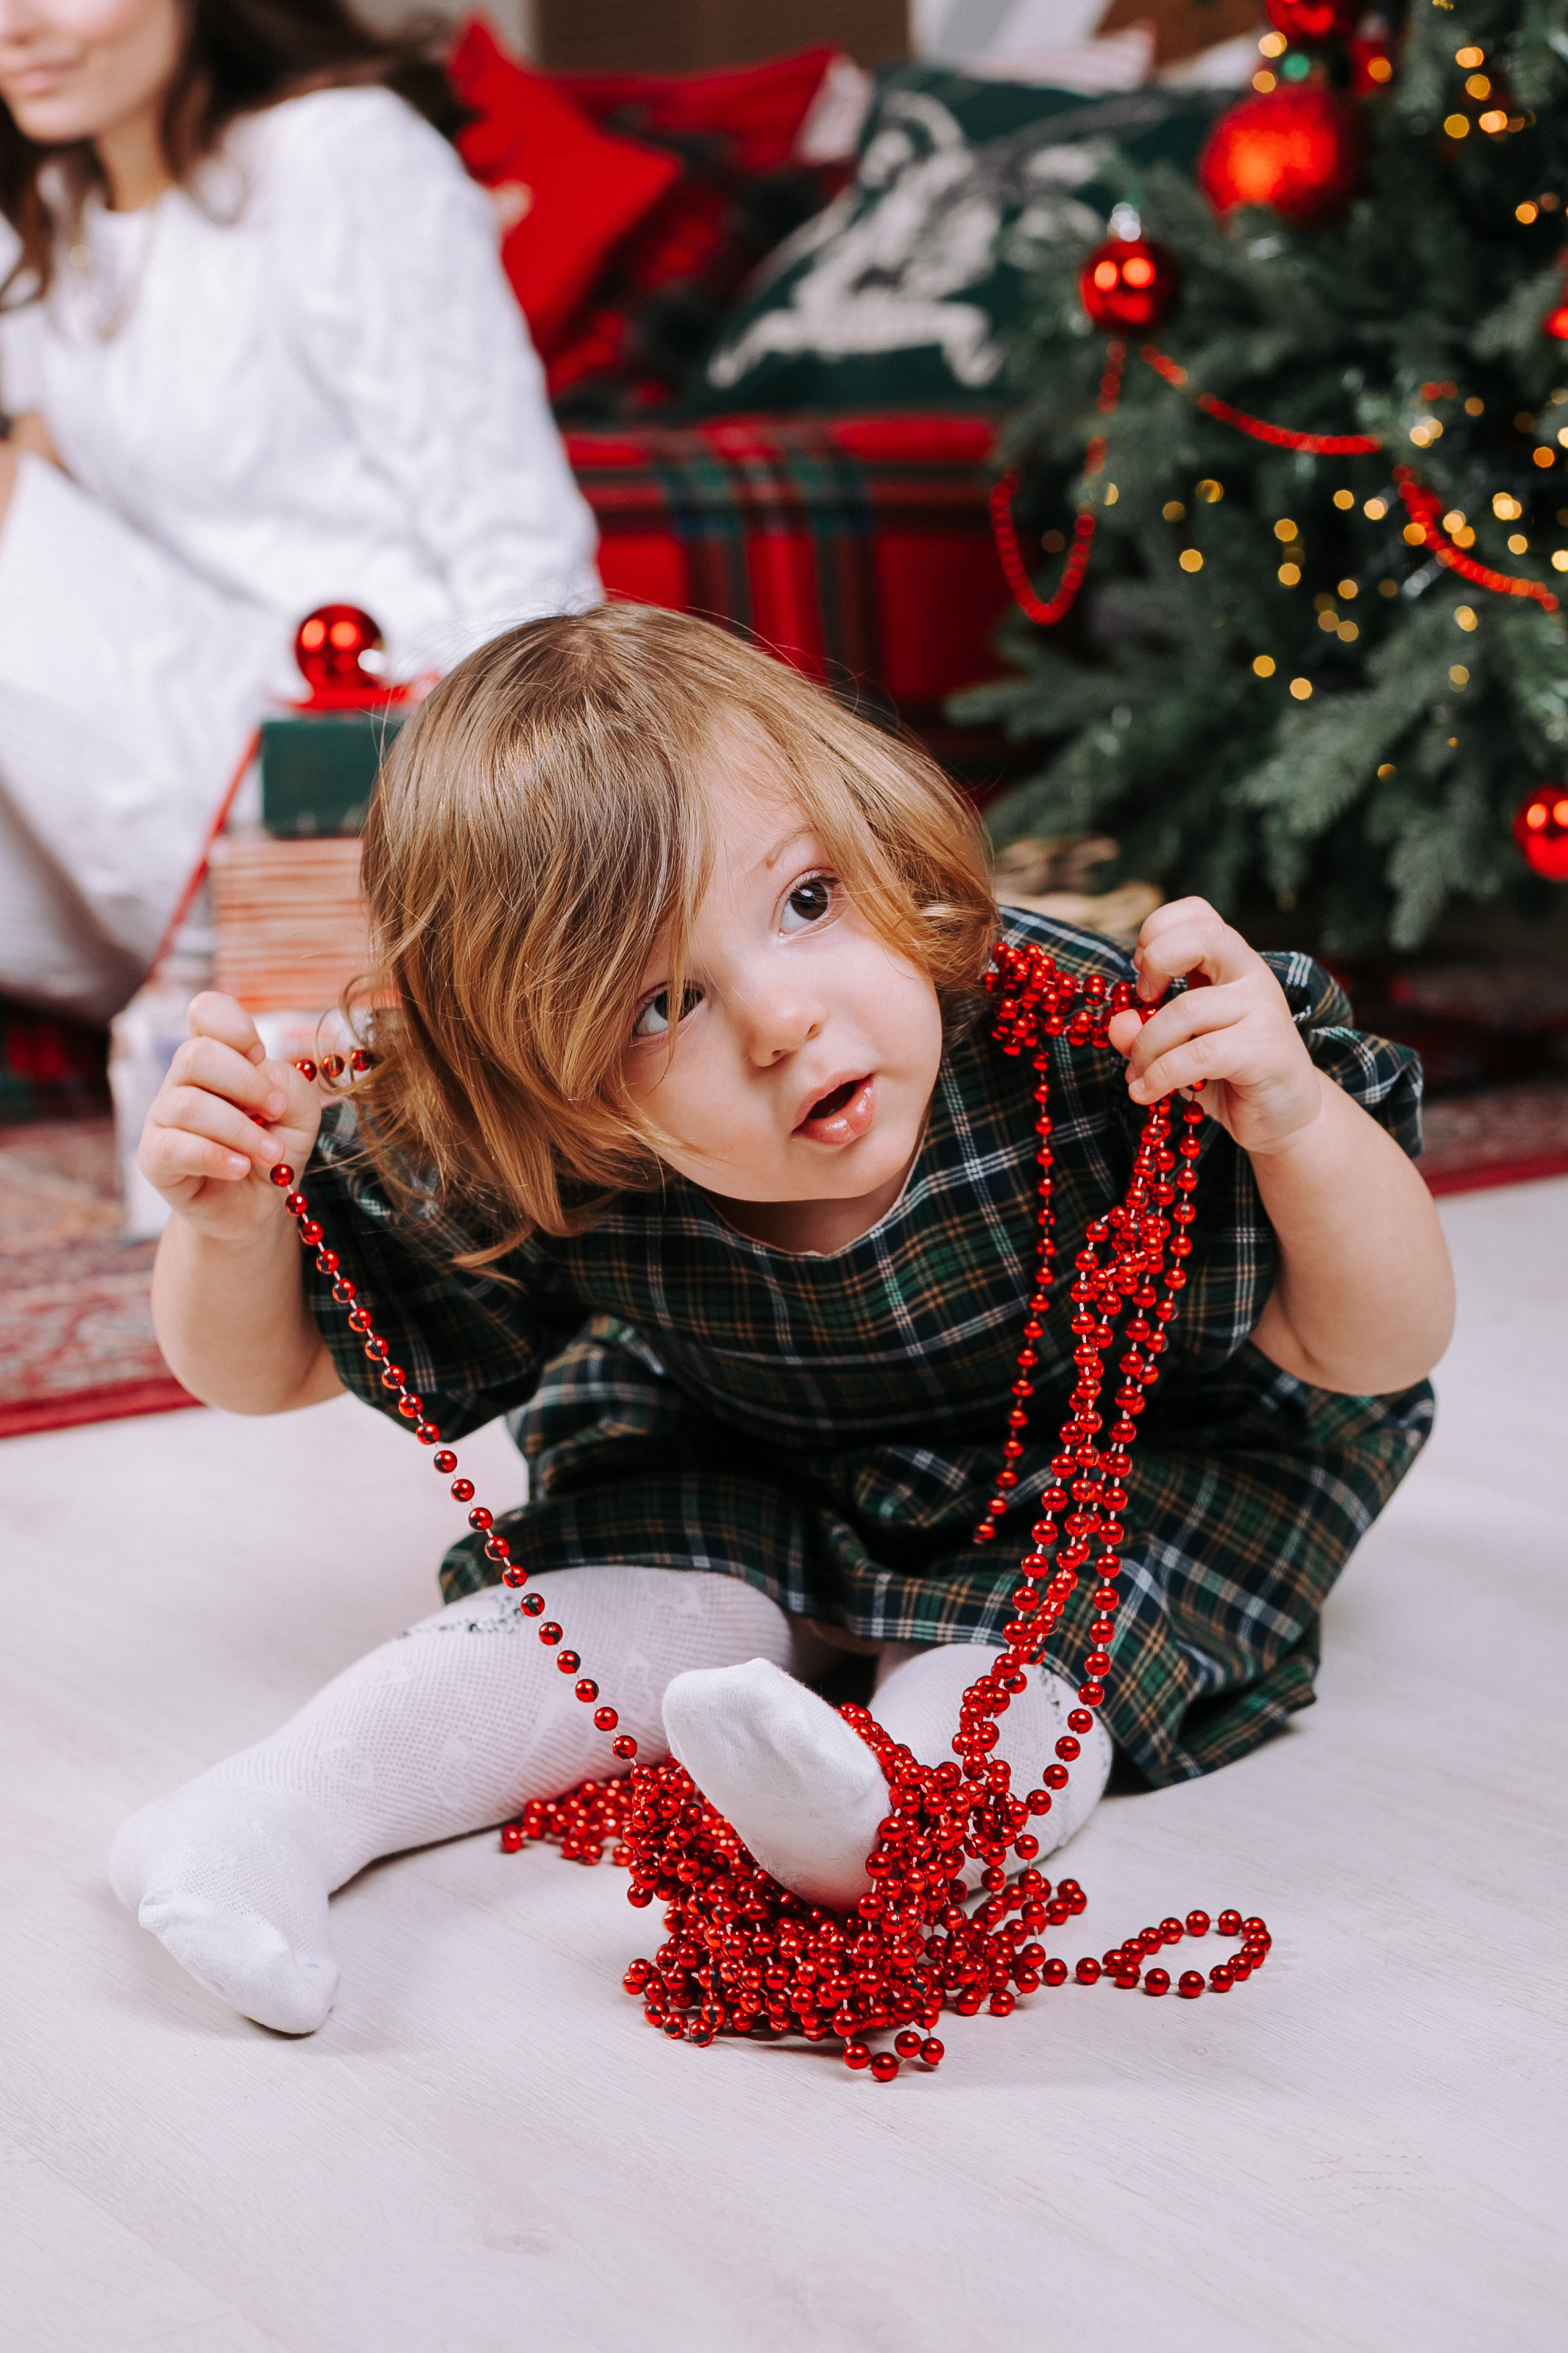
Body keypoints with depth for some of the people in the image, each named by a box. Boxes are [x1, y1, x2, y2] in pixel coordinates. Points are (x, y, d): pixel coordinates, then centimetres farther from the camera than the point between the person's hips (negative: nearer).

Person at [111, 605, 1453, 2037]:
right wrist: (233, 1223, -37)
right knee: (660, 1591, -23)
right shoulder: (543, 1184, -30)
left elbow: (1381, 1352, -29)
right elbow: (270, 1365, -14)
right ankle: (291, 1805, -20)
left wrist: (1302, 1119, -49)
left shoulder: (1081, 1052, -38)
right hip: (751, 1467, 2)